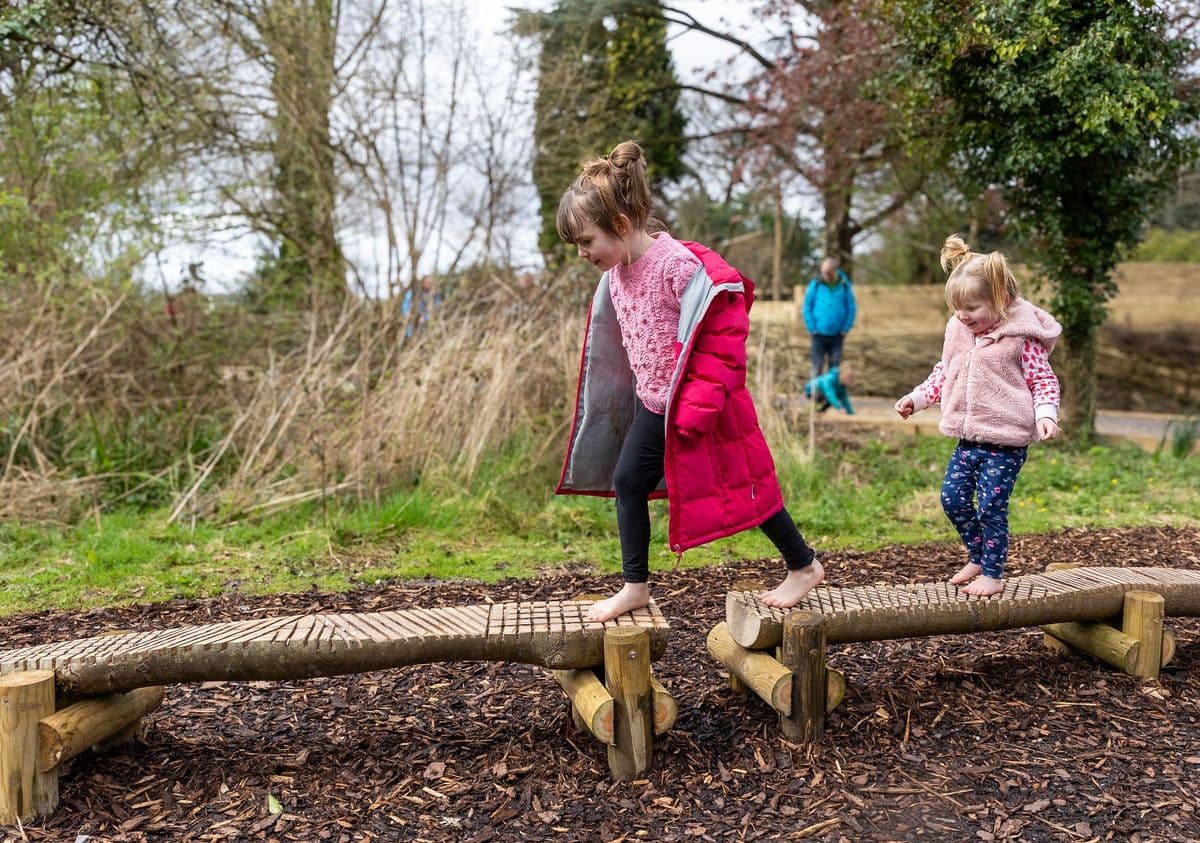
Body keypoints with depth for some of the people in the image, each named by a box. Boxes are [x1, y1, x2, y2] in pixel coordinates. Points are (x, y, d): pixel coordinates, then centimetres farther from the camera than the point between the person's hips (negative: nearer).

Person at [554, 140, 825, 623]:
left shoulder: (677, 265, -26)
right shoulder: (616, 270, 0)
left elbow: (722, 335, -24)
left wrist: (698, 405, -24)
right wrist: (653, 391, 17)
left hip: (699, 407, -8)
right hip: (654, 402, 8)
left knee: (741, 486, 4)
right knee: (627, 482, 8)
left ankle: (804, 566, 23)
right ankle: (635, 587, 21)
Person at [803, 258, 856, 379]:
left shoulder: (845, 285, -2)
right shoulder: (815, 284, -4)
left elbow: (851, 308, 3)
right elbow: (807, 307, -1)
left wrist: (846, 329, -3)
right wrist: (812, 328, -6)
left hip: (837, 335, 1)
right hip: (819, 334, -1)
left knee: (835, 367, 6)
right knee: (817, 367, 1)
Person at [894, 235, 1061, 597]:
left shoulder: (1021, 338, -11)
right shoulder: (959, 331, 6)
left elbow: (1043, 380, -7)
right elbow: (943, 374, 18)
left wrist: (1045, 414, -22)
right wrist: (916, 398, 12)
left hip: (1006, 441, -6)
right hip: (968, 439, 6)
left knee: (990, 506, -4)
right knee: (952, 498, 5)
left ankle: (992, 573, 12)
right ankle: (977, 557, 27)